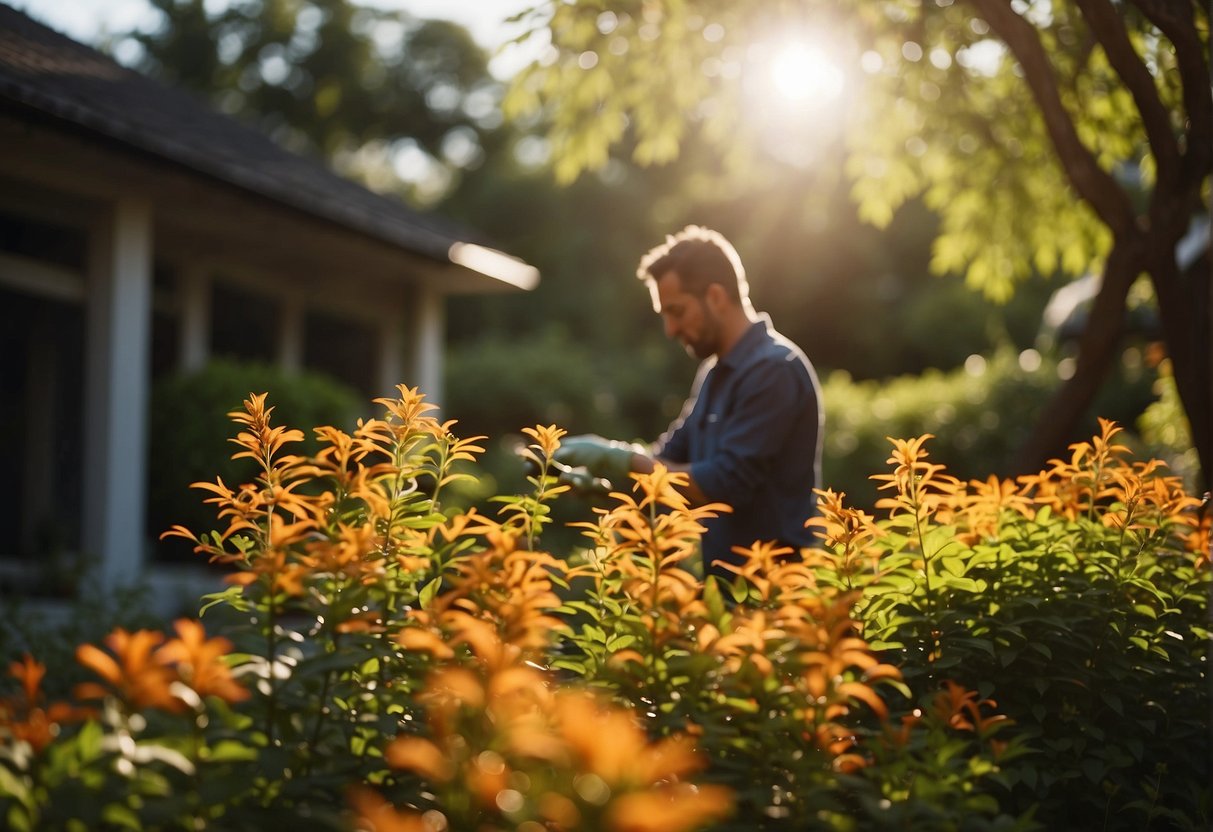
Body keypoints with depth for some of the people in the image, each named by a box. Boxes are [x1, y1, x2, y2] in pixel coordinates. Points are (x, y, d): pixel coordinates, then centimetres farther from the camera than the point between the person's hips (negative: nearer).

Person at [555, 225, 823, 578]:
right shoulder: (716, 373, 14)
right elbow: (669, 459, 16)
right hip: (725, 580, 9)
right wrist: (595, 468, -2)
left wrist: (618, 461, -17)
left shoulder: (774, 370, -17)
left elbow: (725, 485, -22)